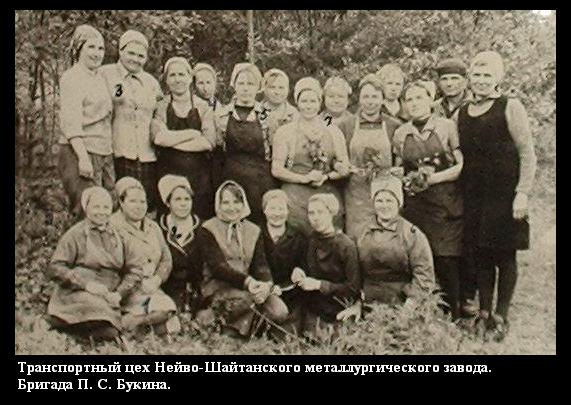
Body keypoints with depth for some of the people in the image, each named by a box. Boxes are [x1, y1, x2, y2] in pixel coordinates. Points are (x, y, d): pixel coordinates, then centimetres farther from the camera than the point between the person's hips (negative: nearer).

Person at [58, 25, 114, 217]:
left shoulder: (99, 78, 17)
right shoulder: (72, 77, -7)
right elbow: (71, 123, -15)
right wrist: (83, 158, -23)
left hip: (104, 154, 8)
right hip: (80, 153, -8)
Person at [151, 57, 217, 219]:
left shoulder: (203, 107, 7)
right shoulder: (160, 107, 6)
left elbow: (209, 142, -8)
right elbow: (159, 137, -12)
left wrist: (172, 140, -8)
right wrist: (194, 133, -8)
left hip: (199, 175, 1)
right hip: (168, 175, -1)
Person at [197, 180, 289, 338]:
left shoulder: (254, 231, 14)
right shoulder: (207, 231, -1)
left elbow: (260, 265, 3)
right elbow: (217, 266, -13)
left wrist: (267, 284, -21)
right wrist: (247, 281, -28)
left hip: (250, 285, 5)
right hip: (217, 285, -5)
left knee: (280, 312, -20)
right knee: (249, 299, -36)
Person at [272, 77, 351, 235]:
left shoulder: (333, 131, 13)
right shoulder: (285, 132, 6)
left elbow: (345, 169, 9)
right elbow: (276, 170, 0)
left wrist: (325, 177, -8)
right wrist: (305, 178, -11)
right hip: (295, 200, -2)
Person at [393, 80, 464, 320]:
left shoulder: (447, 127, 0)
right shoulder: (400, 134, 10)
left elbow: (463, 165, -3)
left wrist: (432, 178, -12)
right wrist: (406, 179, -2)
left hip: (447, 205, -3)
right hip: (414, 206, 3)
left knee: (448, 261, -7)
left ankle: (455, 316, 5)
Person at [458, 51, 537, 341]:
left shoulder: (510, 107, -5)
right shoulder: (461, 115, 11)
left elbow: (527, 154, -7)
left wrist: (522, 193, -13)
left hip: (503, 194, -5)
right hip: (474, 197, 5)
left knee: (504, 255, 2)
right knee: (480, 255, 9)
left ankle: (501, 317, 12)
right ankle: (484, 314, 20)